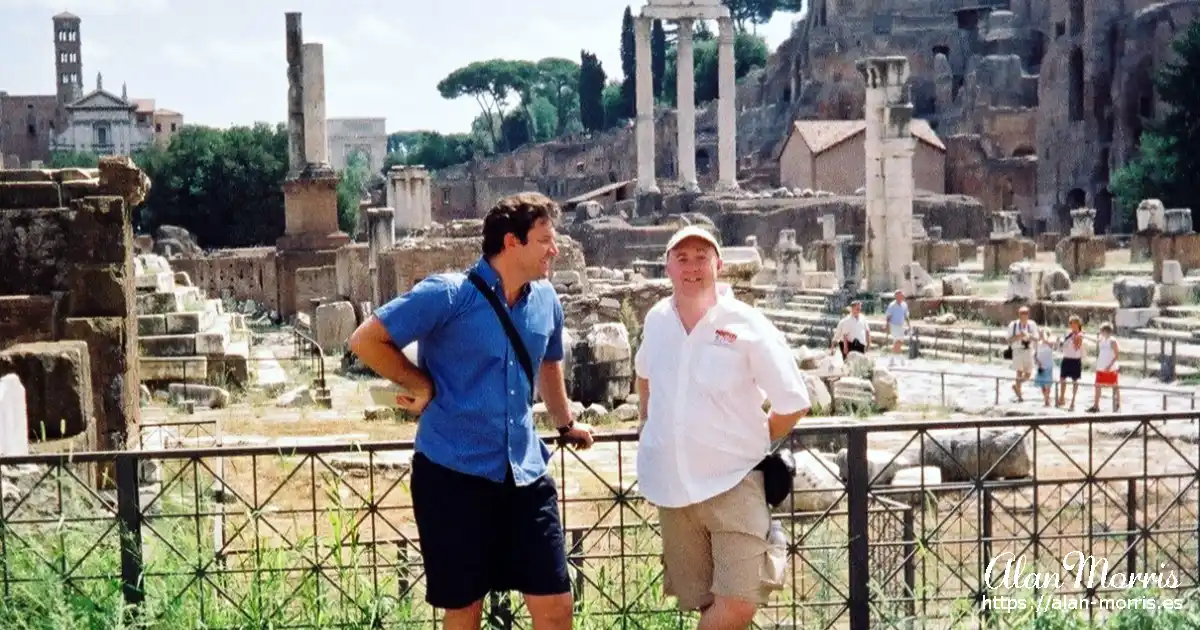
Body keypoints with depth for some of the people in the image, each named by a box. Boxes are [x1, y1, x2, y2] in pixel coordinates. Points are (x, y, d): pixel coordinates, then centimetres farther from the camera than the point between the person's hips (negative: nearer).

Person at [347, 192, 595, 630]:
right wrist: (422, 386, -7)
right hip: (454, 474, -5)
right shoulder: (448, 294, -12)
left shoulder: (546, 300, 6)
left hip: (525, 475, 5)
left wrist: (565, 423, 36)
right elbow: (366, 340, -9)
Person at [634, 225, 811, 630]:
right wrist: (647, 429, 18)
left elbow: (793, 404, -4)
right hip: (671, 486, 4)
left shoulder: (747, 326, -10)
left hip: (733, 484, -3)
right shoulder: (656, 320, 3)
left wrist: (746, 446, 4)